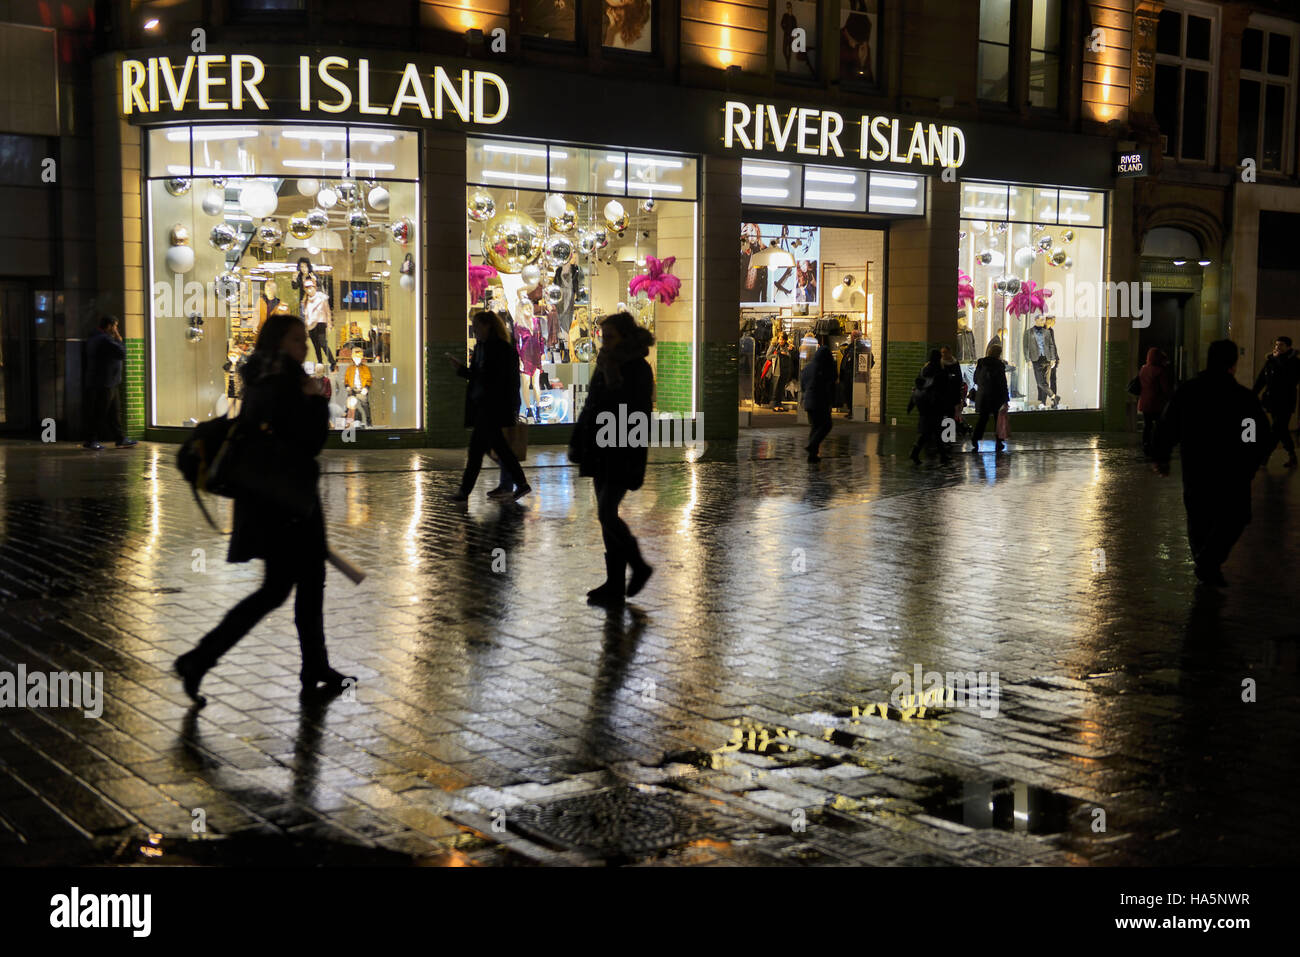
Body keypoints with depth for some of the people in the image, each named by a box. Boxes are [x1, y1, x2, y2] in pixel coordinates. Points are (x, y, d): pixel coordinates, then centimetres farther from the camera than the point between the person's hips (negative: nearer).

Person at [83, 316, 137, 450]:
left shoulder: (95, 339, 18)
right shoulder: (105, 340, -17)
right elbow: (122, 354, -20)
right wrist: (119, 340, -6)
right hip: (105, 384, -11)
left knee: (115, 411, 12)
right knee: (99, 414, -4)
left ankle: (120, 439, 15)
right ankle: (91, 441, 1)